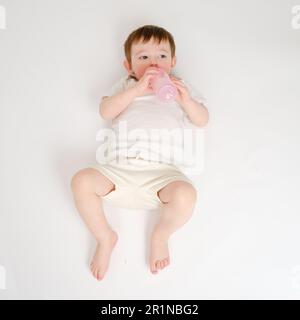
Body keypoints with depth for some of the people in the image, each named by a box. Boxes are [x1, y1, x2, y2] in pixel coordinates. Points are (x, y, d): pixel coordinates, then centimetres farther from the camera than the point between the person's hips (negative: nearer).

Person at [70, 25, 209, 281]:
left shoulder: (180, 86, 26)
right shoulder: (126, 86, 24)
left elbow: (202, 120, 16)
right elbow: (106, 111, 5)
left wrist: (186, 100, -4)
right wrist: (138, 89, -7)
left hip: (161, 171, -1)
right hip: (120, 167, 1)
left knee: (185, 195, -32)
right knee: (82, 181, -25)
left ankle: (161, 235, 1)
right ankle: (105, 237, 0)